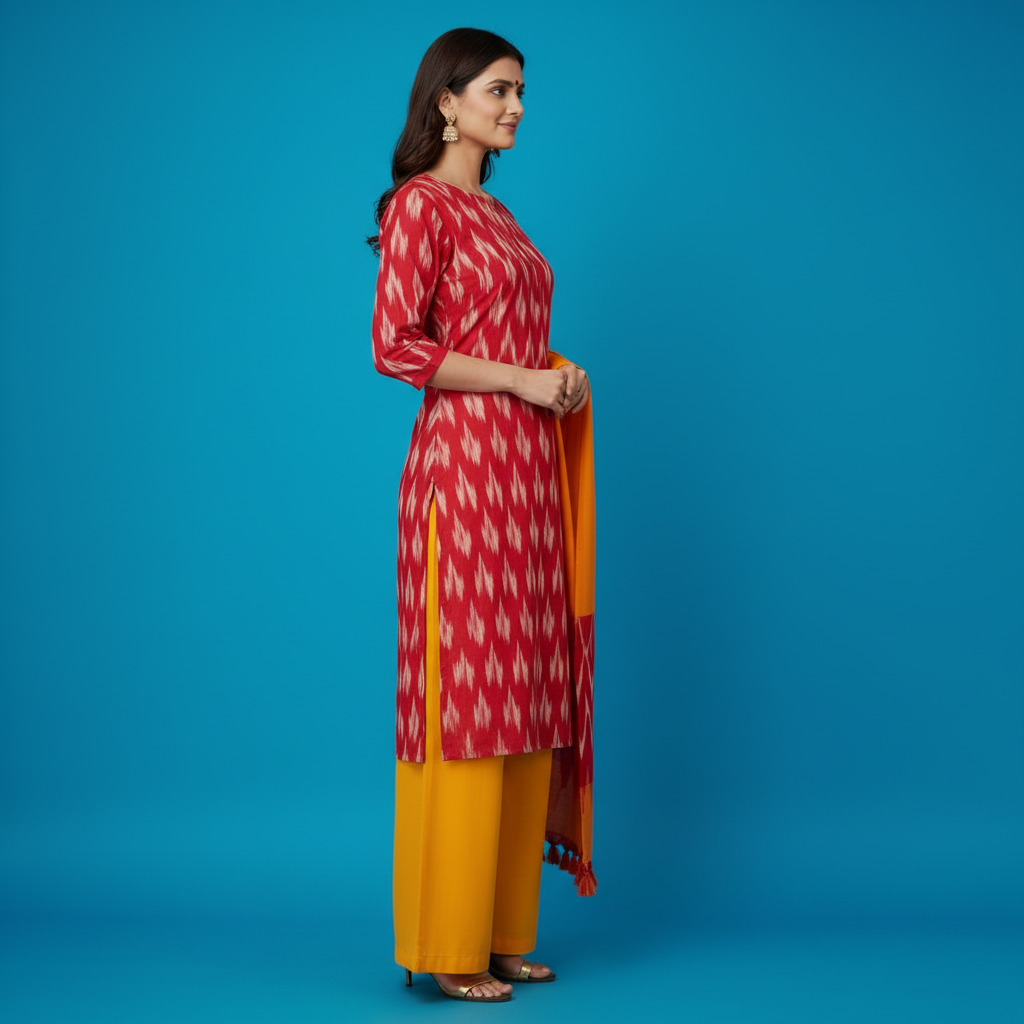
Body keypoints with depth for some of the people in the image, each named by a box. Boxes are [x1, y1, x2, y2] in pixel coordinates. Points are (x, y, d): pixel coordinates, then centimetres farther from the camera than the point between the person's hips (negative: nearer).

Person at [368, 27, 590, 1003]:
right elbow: (395, 345, -14)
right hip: (464, 463, -9)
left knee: (521, 694, 9)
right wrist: (523, 379, -13)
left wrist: (559, 376, 5)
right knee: (464, 693, -6)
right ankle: (449, 946, 4)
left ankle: (504, 930, 17)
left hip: (524, 469, 9)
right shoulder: (421, 204, -5)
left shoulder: (497, 214, 20)